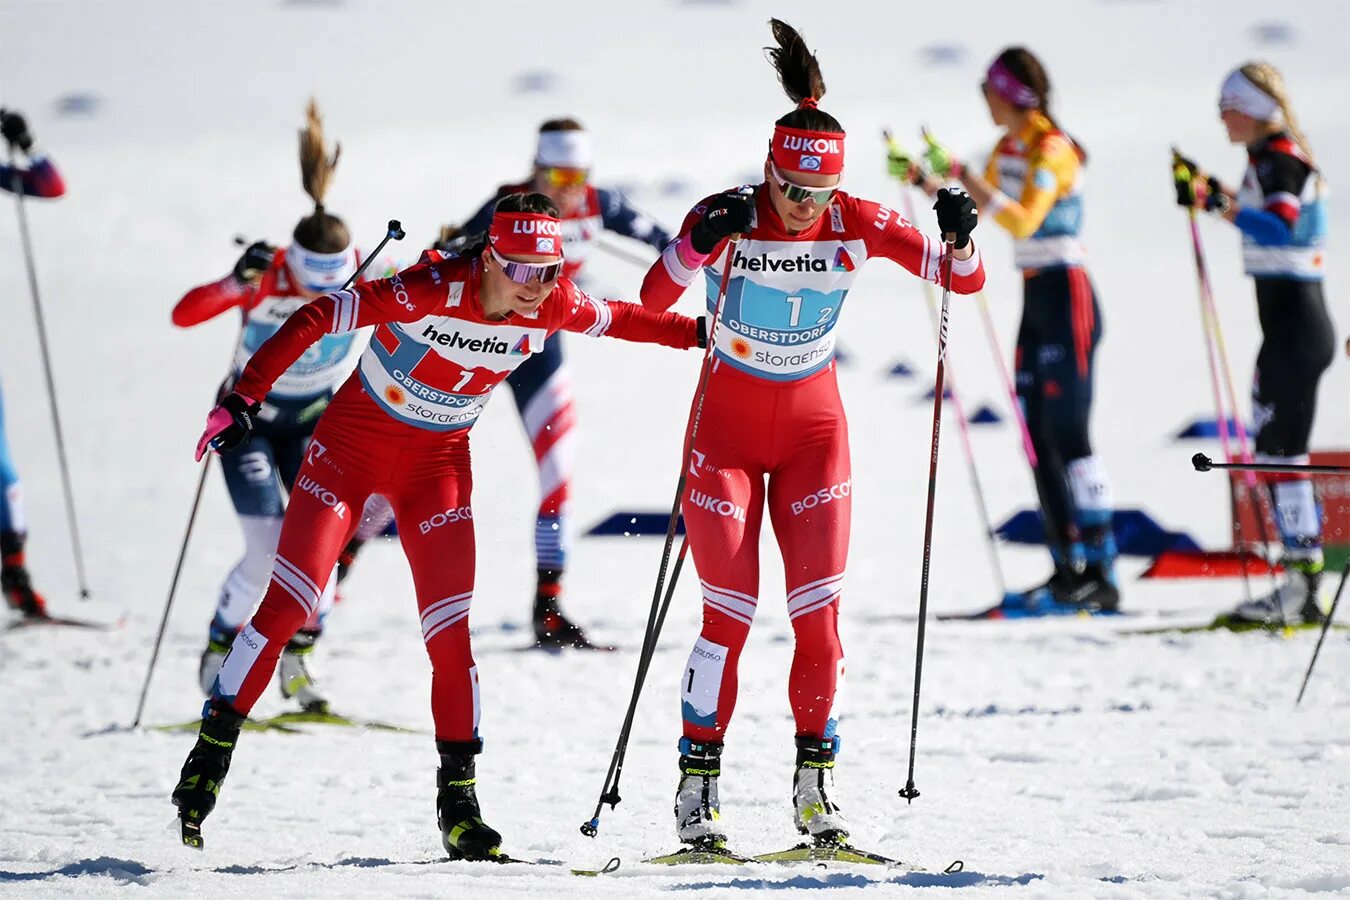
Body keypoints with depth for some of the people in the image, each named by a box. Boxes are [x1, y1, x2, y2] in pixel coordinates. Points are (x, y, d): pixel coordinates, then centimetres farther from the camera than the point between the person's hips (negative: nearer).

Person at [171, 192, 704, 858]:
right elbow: (316, 319, -28)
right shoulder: (432, 292, -30)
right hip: (356, 438, -4)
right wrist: (244, 400, -32)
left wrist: (702, 333, 10)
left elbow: (620, 320, 8)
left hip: (439, 460, 4)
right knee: (287, 607, -7)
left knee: (451, 633, -3)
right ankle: (210, 756, 5)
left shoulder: (552, 308, -15)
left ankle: (459, 802, 6)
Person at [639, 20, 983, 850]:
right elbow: (654, 298, -31)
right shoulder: (728, 217, -17)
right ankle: (699, 785, 0)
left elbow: (965, 281, -8)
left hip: (814, 423, 2)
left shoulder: (859, 225, -11)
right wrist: (701, 243, -47)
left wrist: (960, 237, -29)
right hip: (728, 423, -2)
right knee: (730, 612, -8)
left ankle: (816, 781, 4)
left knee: (818, 611, -5)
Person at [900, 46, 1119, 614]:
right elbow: (978, 204, 25)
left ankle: (1101, 574, -12)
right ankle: (1067, 569, 9)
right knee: (1039, 438, 6)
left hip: (1067, 297, -9)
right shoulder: (1008, 148, 11)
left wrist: (961, 172, -30)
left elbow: (1022, 221, -28)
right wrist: (923, 178, 13)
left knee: (1068, 434, -11)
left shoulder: (1051, 150, -15)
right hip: (1034, 298, 9)